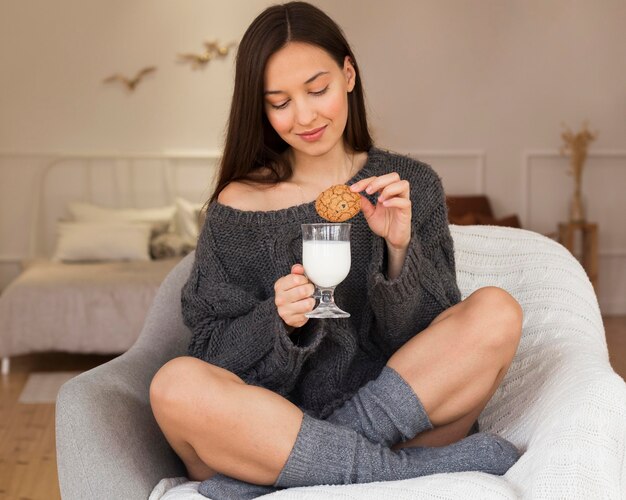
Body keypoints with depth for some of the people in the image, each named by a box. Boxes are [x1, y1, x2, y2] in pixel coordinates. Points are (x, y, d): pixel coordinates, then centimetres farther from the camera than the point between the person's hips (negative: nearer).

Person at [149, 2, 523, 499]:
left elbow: (436, 340, 3)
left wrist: (401, 250, -14)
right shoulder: (237, 207, 3)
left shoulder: (411, 184, 7)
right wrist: (277, 323, -18)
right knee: (176, 385, -31)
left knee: (497, 311, -21)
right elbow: (215, 356, 1)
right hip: (269, 425, -1)